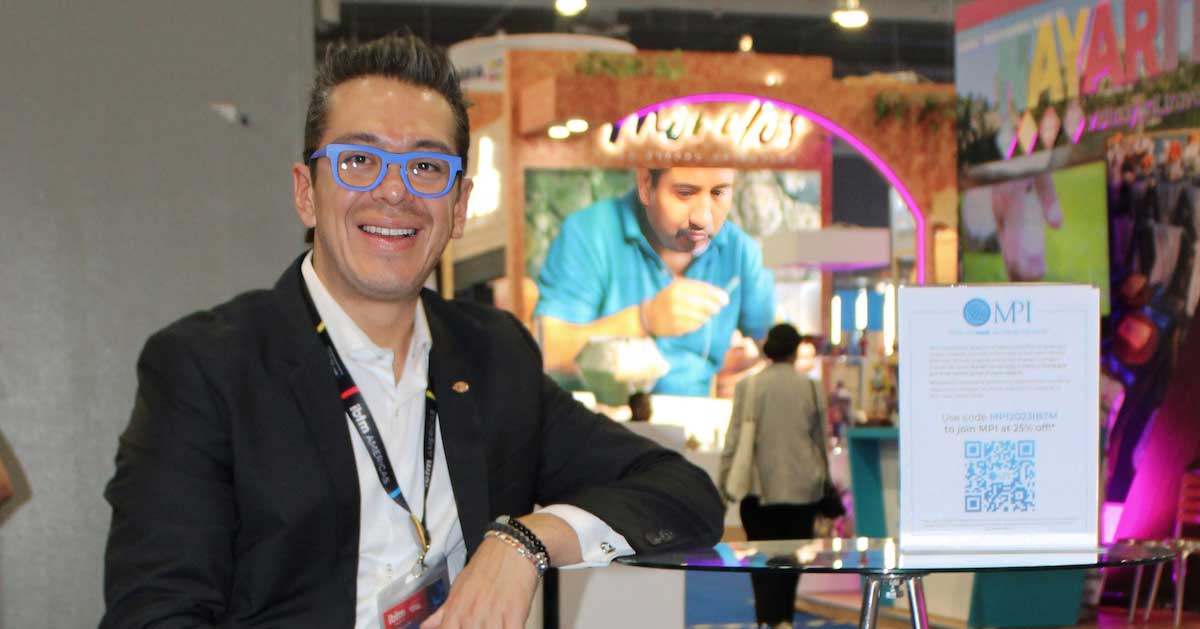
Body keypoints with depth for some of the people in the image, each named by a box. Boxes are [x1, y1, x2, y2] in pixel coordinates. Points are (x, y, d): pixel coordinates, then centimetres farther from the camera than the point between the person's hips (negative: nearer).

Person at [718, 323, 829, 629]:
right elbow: (820, 439, 8)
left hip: (761, 485, -1)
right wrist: (822, 476, 22)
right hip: (802, 486, 2)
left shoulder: (748, 386, -6)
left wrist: (724, 482, 2)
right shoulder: (810, 387, -1)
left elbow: (735, 436, -5)